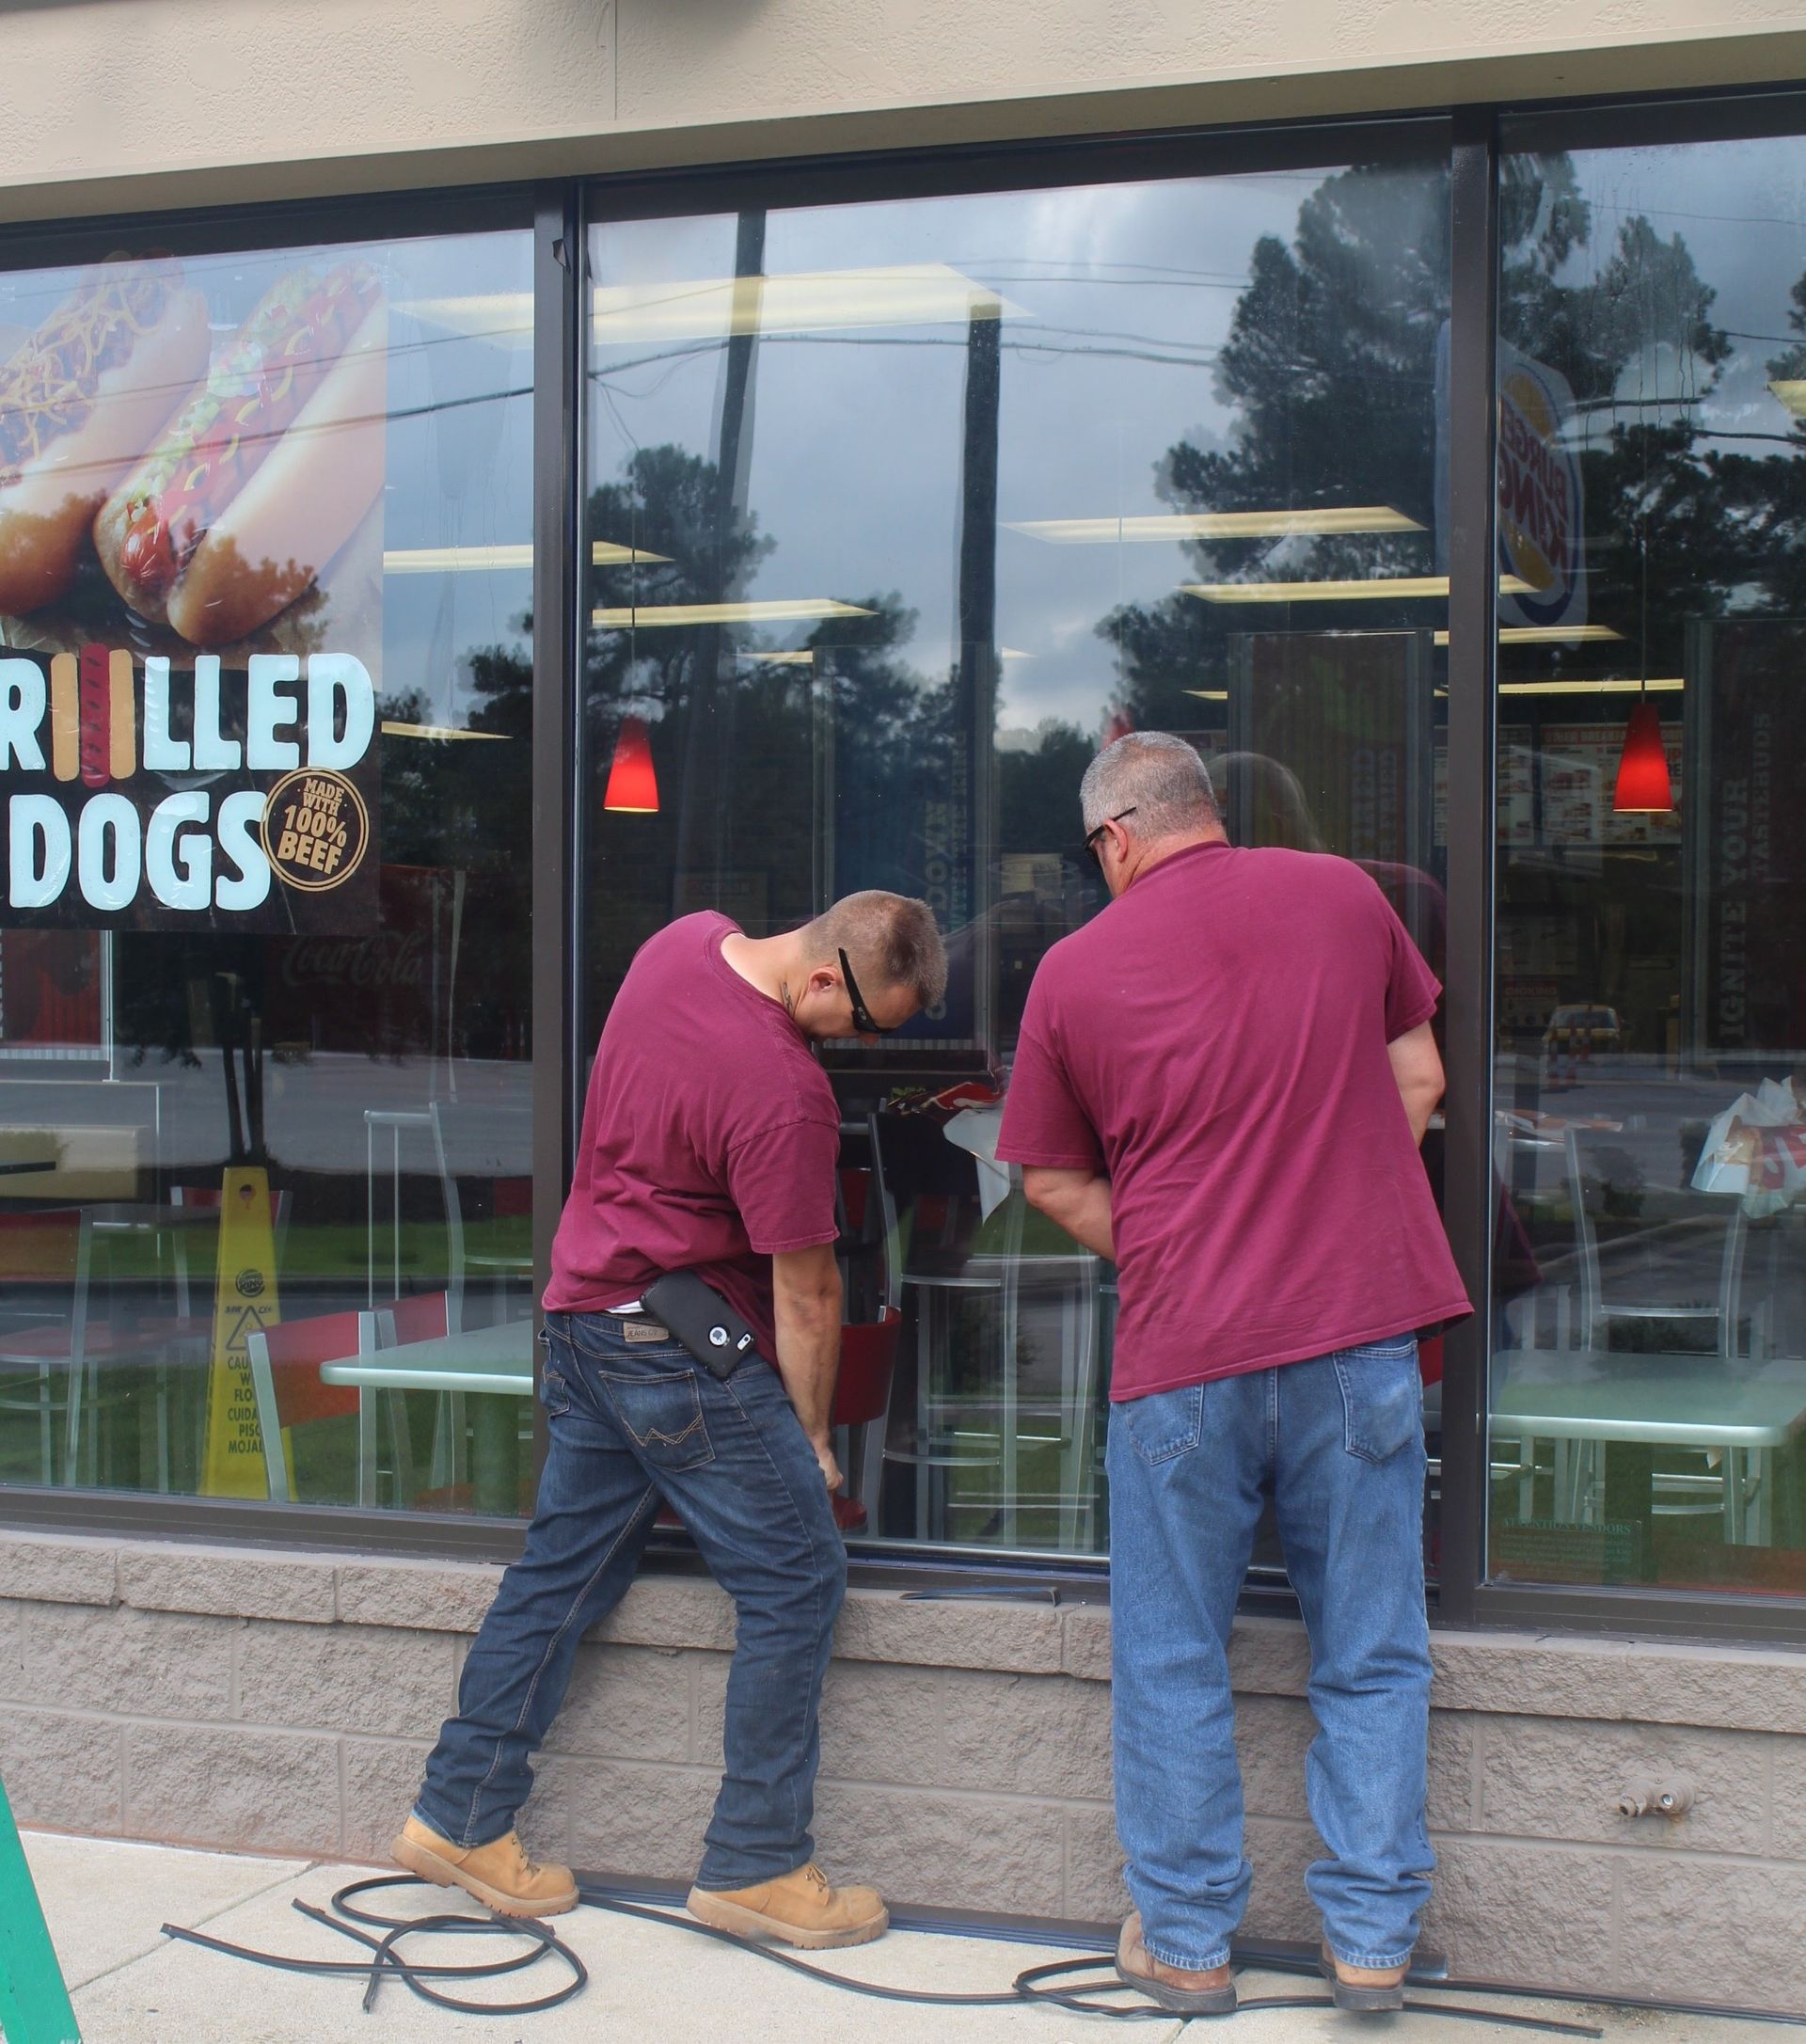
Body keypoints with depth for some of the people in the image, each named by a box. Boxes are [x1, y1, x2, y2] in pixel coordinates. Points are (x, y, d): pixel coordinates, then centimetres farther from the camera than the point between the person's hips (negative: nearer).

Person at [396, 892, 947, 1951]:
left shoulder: (687, 939, 1)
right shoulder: (785, 1095, -26)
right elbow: (806, 1290, -17)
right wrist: (815, 1439, -5)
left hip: (584, 1306, 9)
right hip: (685, 1344, -9)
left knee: (564, 1571, 16)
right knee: (798, 1582, 0)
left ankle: (462, 1817, 23)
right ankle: (755, 1866, 6)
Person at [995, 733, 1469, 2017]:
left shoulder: (1077, 969, 0)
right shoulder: (1343, 895, 4)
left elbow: (1052, 1179, 8)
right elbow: (1418, 1076, 12)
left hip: (1184, 1351, -1)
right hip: (1361, 1328, 1)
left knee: (1173, 1664, 13)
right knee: (1372, 1651, 11)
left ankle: (1187, 1940, 21)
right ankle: (1372, 1937, 16)